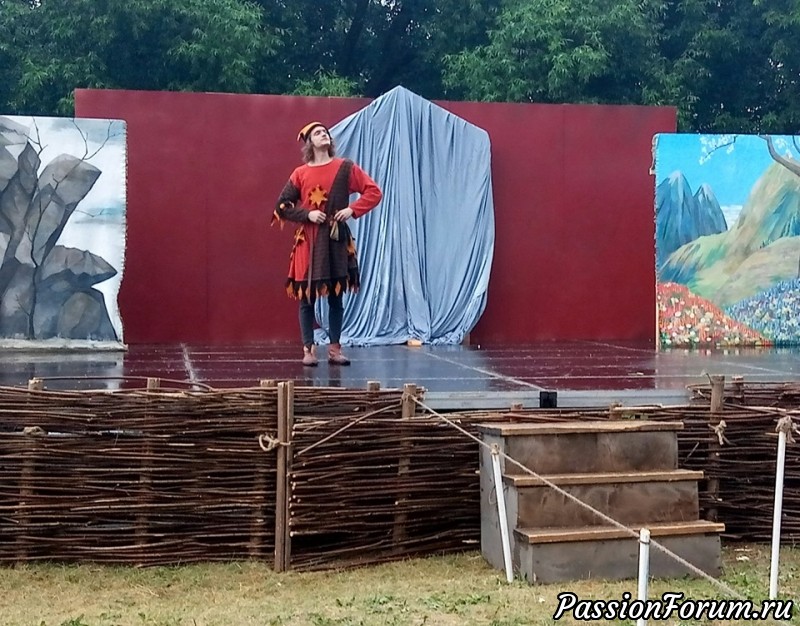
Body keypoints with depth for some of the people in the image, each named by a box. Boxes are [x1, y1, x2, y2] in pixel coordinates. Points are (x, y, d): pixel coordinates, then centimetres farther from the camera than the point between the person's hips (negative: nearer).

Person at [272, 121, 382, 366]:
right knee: (307, 296, 0)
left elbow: (374, 192, 2)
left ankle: (335, 349, 11)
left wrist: (352, 210, -10)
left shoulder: (345, 168, 4)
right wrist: (307, 214, -10)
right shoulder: (300, 173, 4)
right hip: (308, 241, 0)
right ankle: (308, 349, 7)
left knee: (336, 296, 4)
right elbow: (282, 206, 4)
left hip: (336, 240, 0)